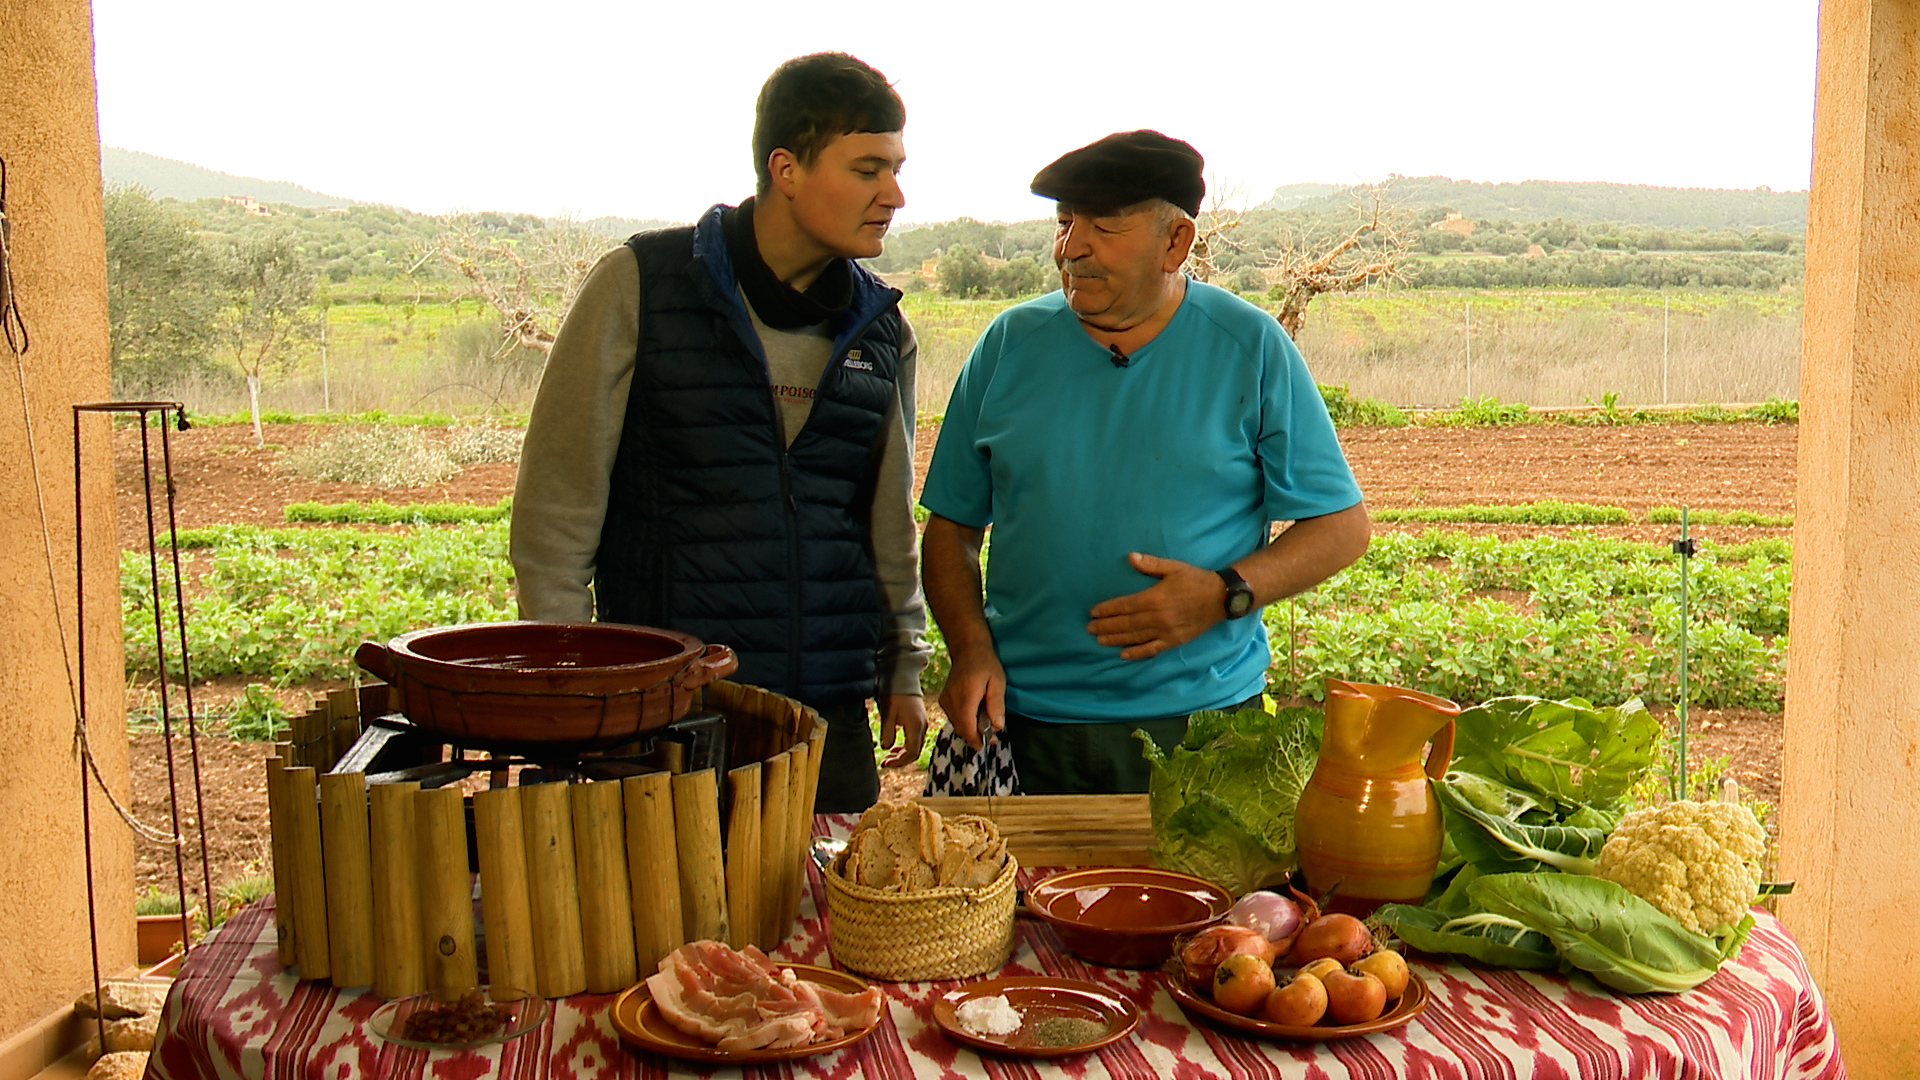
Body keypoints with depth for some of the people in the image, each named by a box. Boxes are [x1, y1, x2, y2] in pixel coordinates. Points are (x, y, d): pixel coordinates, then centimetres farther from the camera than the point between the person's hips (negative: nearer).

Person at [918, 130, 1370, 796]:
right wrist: (972, 650, -8)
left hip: (1199, 726, -1)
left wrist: (1226, 594, -14)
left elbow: (1342, 524, 2)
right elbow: (950, 528, 9)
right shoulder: (1011, 345, 5)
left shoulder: (1252, 349, -1)